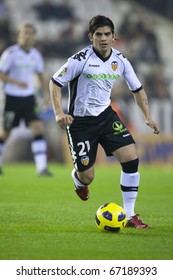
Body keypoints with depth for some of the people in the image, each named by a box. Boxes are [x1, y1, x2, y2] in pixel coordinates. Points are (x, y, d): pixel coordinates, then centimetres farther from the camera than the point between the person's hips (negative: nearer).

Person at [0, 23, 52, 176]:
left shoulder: (36, 55, 5)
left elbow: (41, 75, 17)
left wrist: (47, 93, 6)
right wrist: (17, 82, -26)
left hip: (29, 98, 4)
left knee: (38, 127, -13)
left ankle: (42, 168, -16)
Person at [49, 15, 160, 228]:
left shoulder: (120, 61, -1)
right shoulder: (81, 59, -16)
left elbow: (137, 89, 11)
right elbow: (54, 82, -11)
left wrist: (148, 117, 1)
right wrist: (59, 113, -23)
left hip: (106, 115, 4)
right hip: (80, 121, -4)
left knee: (131, 158, -14)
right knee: (87, 176, -4)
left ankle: (129, 216, -4)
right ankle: (77, 179, 39)